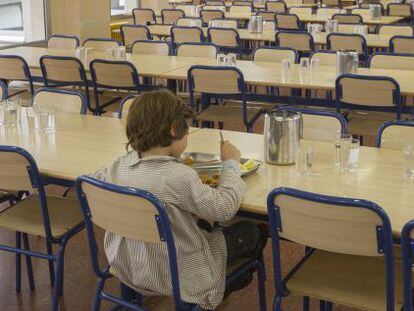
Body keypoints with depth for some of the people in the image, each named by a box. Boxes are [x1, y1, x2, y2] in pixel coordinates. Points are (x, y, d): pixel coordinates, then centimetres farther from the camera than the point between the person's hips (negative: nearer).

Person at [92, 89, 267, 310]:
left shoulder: (119, 166, -9)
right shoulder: (178, 176, -29)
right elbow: (224, 208, -22)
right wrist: (231, 163, -7)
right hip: (174, 275, -7)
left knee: (203, 222, 29)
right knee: (254, 232, 8)